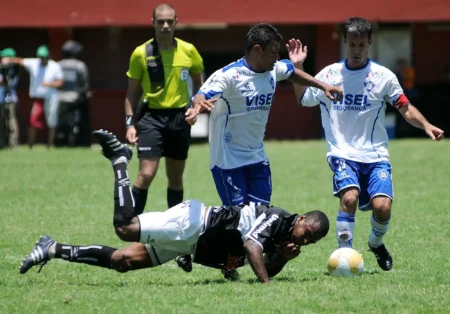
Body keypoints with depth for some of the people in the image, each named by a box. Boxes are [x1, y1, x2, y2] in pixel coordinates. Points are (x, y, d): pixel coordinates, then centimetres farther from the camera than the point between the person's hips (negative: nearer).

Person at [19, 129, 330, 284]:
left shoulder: (281, 241, 13)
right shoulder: (276, 218, -13)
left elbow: (264, 270, 13)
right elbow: (251, 245, -27)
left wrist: (283, 259, -6)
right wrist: (267, 283, -31)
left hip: (191, 244, 7)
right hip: (192, 223, -7)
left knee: (122, 261, 2)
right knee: (126, 227, -21)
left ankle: (55, 250, 8)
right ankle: (120, 159, -1)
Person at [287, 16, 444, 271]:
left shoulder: (383, 76, 2)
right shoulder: (330, 74, 6)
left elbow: (405, 108, 7)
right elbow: (303, 99, 17)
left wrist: (426, 125, -11)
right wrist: (297, 68, 4)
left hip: (376, 155, 0)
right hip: (343, 154, 0)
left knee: (382, 206, -16)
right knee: (349, 196, -28)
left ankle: (377, 243, 18)